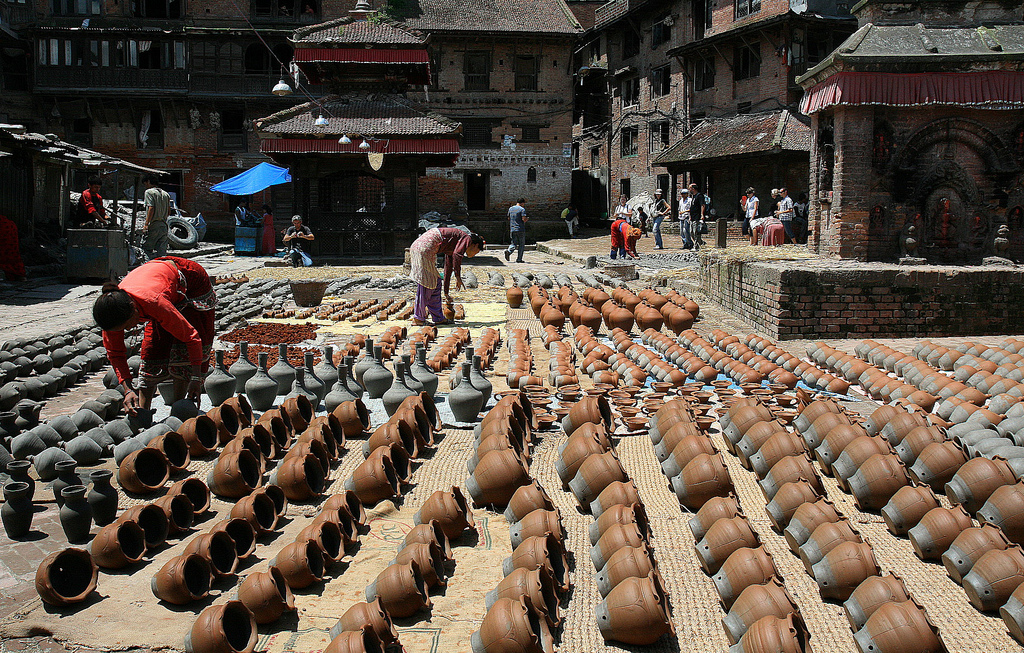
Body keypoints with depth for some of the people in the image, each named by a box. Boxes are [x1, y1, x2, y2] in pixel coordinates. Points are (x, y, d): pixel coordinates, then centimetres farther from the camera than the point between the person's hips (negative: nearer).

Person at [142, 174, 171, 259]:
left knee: (146, 248, -2)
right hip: (164, 225, 7)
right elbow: (169, 210, 14)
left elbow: (151, 208, -16)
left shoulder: (149, 192, -5)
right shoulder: (165, 193, 16)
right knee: (162, 251, 6)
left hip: (153, 225, -7)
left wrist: (146, 224, -16)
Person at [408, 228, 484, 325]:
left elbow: (448, 269, 35)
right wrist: (458, 277, -11)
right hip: (425, 248, -10)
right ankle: (418, 319, 3)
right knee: (425, 284, -3)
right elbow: (457, 254, -16)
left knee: (435, 283, 15)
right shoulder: (467, 238, 4)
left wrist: (446, 293, 40)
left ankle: (438, 317, 20)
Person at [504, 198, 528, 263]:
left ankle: (508, 251, -22)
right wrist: (527, 219, 6)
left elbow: (509, 218, 17)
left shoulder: (510, 208, 11)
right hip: (520, 229, -5)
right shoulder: (522, 209, -7)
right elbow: (524, 219, -15)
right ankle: (519, 259, 5)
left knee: (513, 243, 9)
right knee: (521, 244, 6)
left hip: (512, 229, 5)